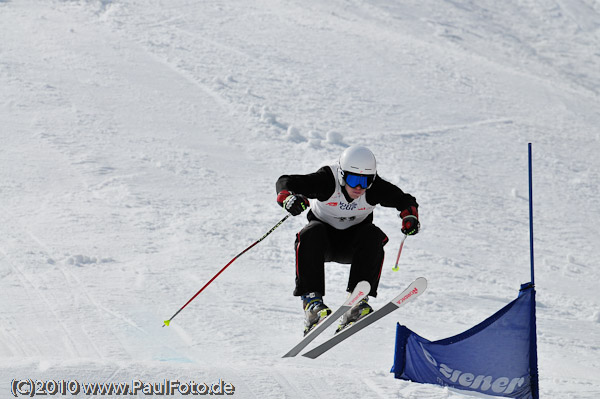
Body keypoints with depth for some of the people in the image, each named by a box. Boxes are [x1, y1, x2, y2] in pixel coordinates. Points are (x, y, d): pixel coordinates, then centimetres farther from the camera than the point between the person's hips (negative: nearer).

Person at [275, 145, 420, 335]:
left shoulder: (375, 188, -20)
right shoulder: (327, 181, -26)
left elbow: (404, 200, -8)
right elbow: (285, 182, -28)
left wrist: (410, 216, -31)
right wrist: (288, 197, -52)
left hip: (352, 244, 2)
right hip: (325, 237, -2)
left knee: (373, 235, -29)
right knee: (312, 233, -34)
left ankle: (358, 298, -30)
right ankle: (311, 298, -34)